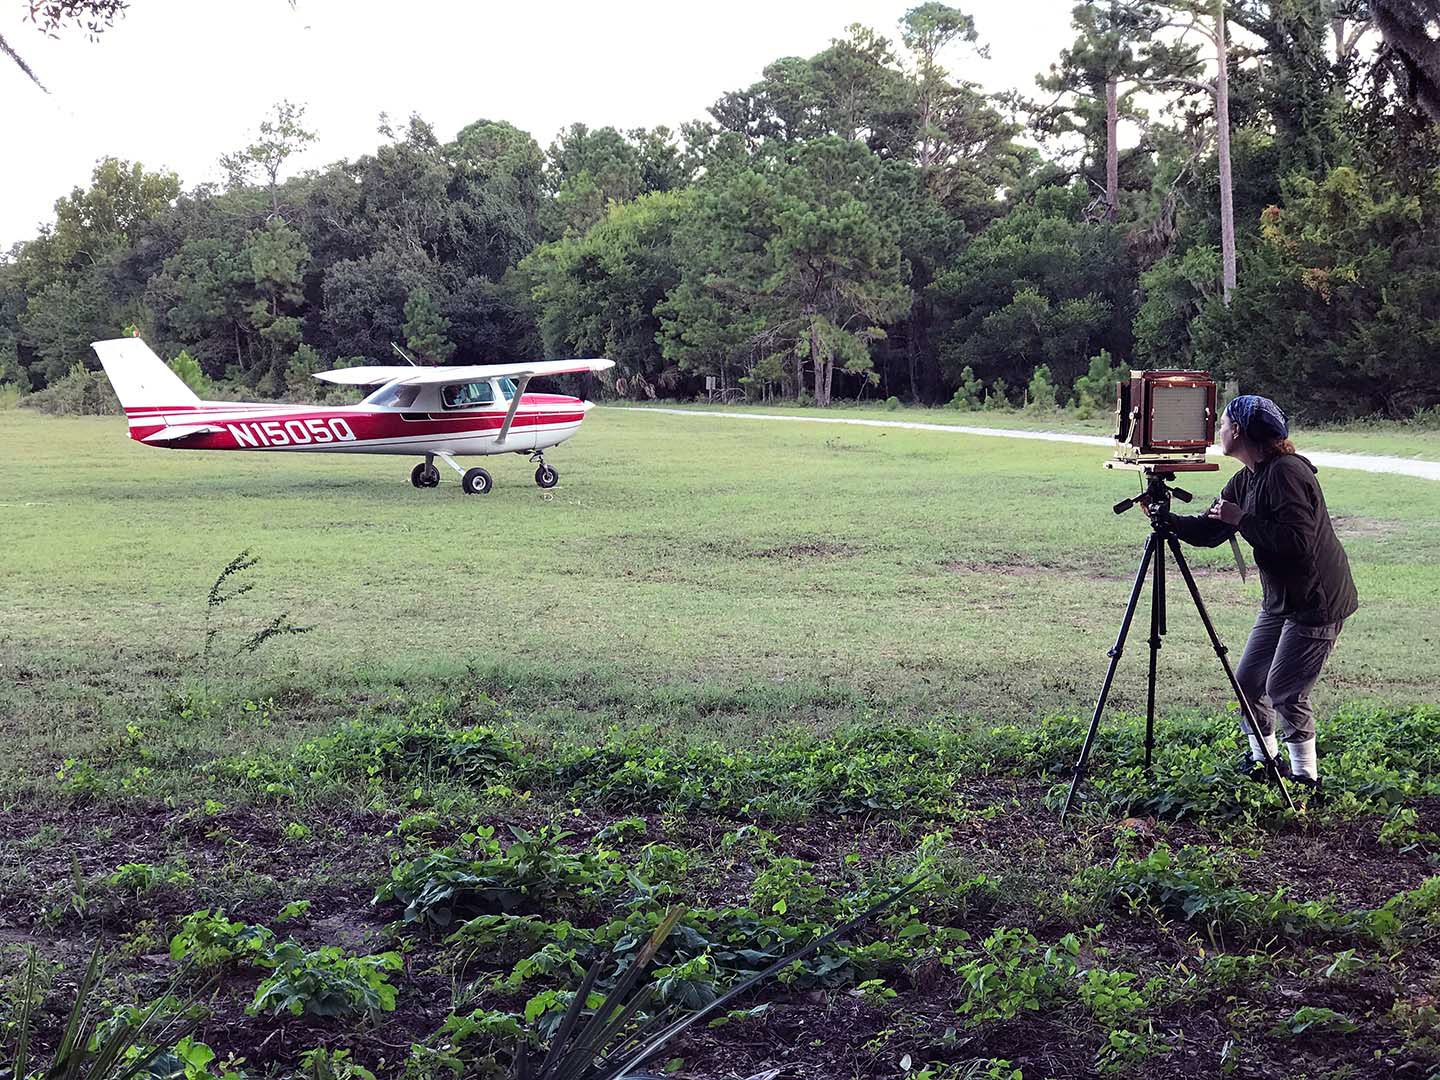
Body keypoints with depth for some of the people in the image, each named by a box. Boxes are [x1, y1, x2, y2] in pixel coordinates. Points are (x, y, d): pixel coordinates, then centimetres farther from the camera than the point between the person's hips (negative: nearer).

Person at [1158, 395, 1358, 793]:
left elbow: (1297, 541, -29)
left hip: (1317, 602, -9)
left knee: (1284, 691, -8)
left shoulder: (1286, 473, -21)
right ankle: (1262, 760, 27)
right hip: (1279, 599, 9)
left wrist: (1242, 519, -23)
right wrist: (1166, 518, -3)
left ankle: (1305, 777, 5)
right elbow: (1208, 531, 11)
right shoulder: (1245, 480, 8)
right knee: (1248, 681, 11)